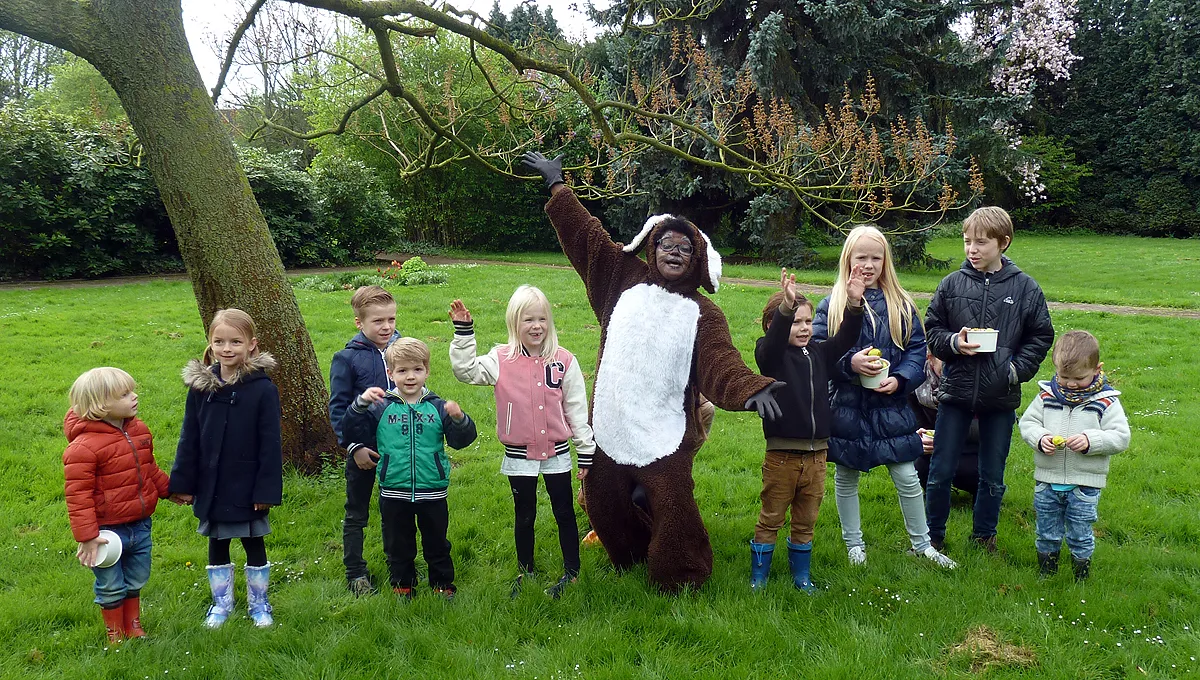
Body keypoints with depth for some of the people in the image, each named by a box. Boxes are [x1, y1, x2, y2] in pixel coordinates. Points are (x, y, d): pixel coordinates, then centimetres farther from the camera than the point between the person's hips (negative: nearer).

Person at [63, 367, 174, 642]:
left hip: (139, 526, 7)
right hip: (107, 531, -6)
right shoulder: (84, 447, -22)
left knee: (136, 582, 20)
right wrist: (86, 536, -23)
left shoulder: (139, 431, 2)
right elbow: (78, 496, -21)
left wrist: (171, 490, 26)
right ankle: (116, 635, 29)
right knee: (111, 588, 10)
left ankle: (134, 627, 39)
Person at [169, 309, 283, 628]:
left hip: (248, 488, -3)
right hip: (211, 488, 3)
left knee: (254, 545, 12)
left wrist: (267, 490, -13)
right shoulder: (200, 386, -3)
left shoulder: (263, 389, -13)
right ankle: (221, 602, 33)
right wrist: (183, 483, 1)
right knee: (217, 546, 16)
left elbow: (270, 445, -12)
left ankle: (258, 602, 29)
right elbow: (189, 439, 2)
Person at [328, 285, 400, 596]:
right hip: (363, 449, -3)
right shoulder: (347, 359, -12)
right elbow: (338, 407, -9)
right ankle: (355, 574, 25)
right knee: (357, 514, 11)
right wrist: (353, 446, -15)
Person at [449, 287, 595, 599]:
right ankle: (525, 572, 32)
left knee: (564, 513, 10)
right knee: (524, 516, 15)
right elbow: (465, 370, -13)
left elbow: (576, 409, -1)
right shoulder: (501, 360, -5)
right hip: (519, 456, 0)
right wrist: (463, 331, -18)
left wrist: (585, 451, 1)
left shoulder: (564, 361, -5)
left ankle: (571, 571, 27)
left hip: (557, 454, 0)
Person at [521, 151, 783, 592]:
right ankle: (629, 556, 46)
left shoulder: (703, 313, -3)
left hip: (664, 435, -3)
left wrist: (749, 389, -38)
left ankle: (681, 578, 20)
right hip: (609, 427, 4)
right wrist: (557, 185, 14)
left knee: (673, 511, -5)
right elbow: (586, 237, 10)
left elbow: (720, 362, -17)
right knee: (605, 503, 18)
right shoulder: (625, 279, 4)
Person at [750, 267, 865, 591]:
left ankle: (801, 575, 30)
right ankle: (758, 576, 21)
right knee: (770, 519, 8)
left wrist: (854, 303, -14)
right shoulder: (771, 354, -8)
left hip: (816, 453, 5)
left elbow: (844, 339, 2)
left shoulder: (819, 353, 9)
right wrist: (786, 305, -44)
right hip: (782, 453, -5)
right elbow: (774, 340, -28)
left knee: (806, 522, 16)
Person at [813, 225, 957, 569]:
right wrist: (849, 363, -23)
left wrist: (900, 379, -13)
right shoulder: (832, 306, -4)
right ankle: (854, 543, 30)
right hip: (846, 408, -1)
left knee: (907, 477, 6)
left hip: (891, 408, 1)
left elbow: (917, 349, 3)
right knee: (846, 478, 12)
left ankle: (921, 544, 25)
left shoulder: (900, 305, 3)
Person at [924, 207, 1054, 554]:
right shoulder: (952, 284, -2)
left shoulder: (1025, 288, -1)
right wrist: (953, 343, -14)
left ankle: (984, 534, 33)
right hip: (955, 393, 0)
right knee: (940, 472, 6)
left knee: (992, 476, 13)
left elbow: (1041, 336, 5)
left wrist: (1017, 369, -8)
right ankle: (933, 536, 23)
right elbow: (932, 330, 5)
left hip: (1001, 397, 0)